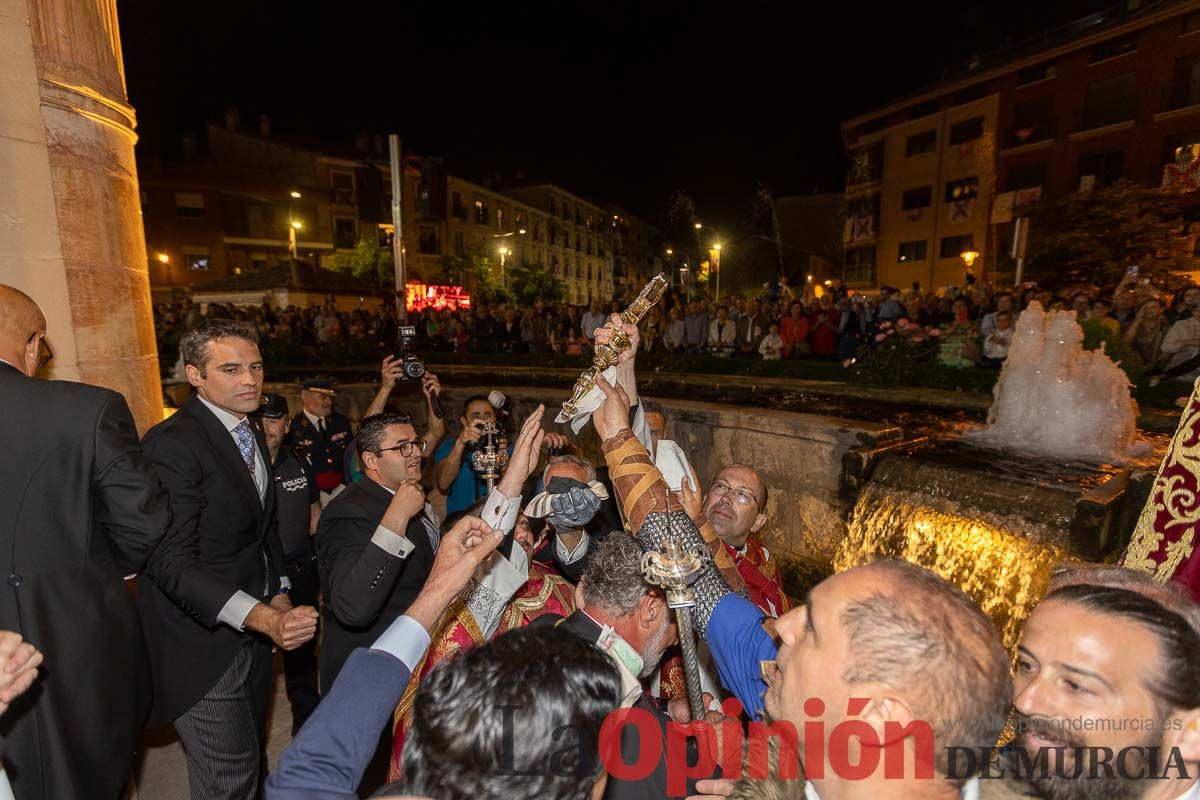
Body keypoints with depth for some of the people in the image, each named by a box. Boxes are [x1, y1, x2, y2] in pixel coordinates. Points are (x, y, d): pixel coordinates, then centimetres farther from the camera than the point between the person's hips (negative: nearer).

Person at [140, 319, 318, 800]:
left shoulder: (251, 436, 8)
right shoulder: (171, 444, -20)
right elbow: (172, 561, -26)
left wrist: (278, 594, 6)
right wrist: (262, 617, -34)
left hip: (251, 630, 8)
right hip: (202, 641, -8)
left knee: (252, 757, 23)